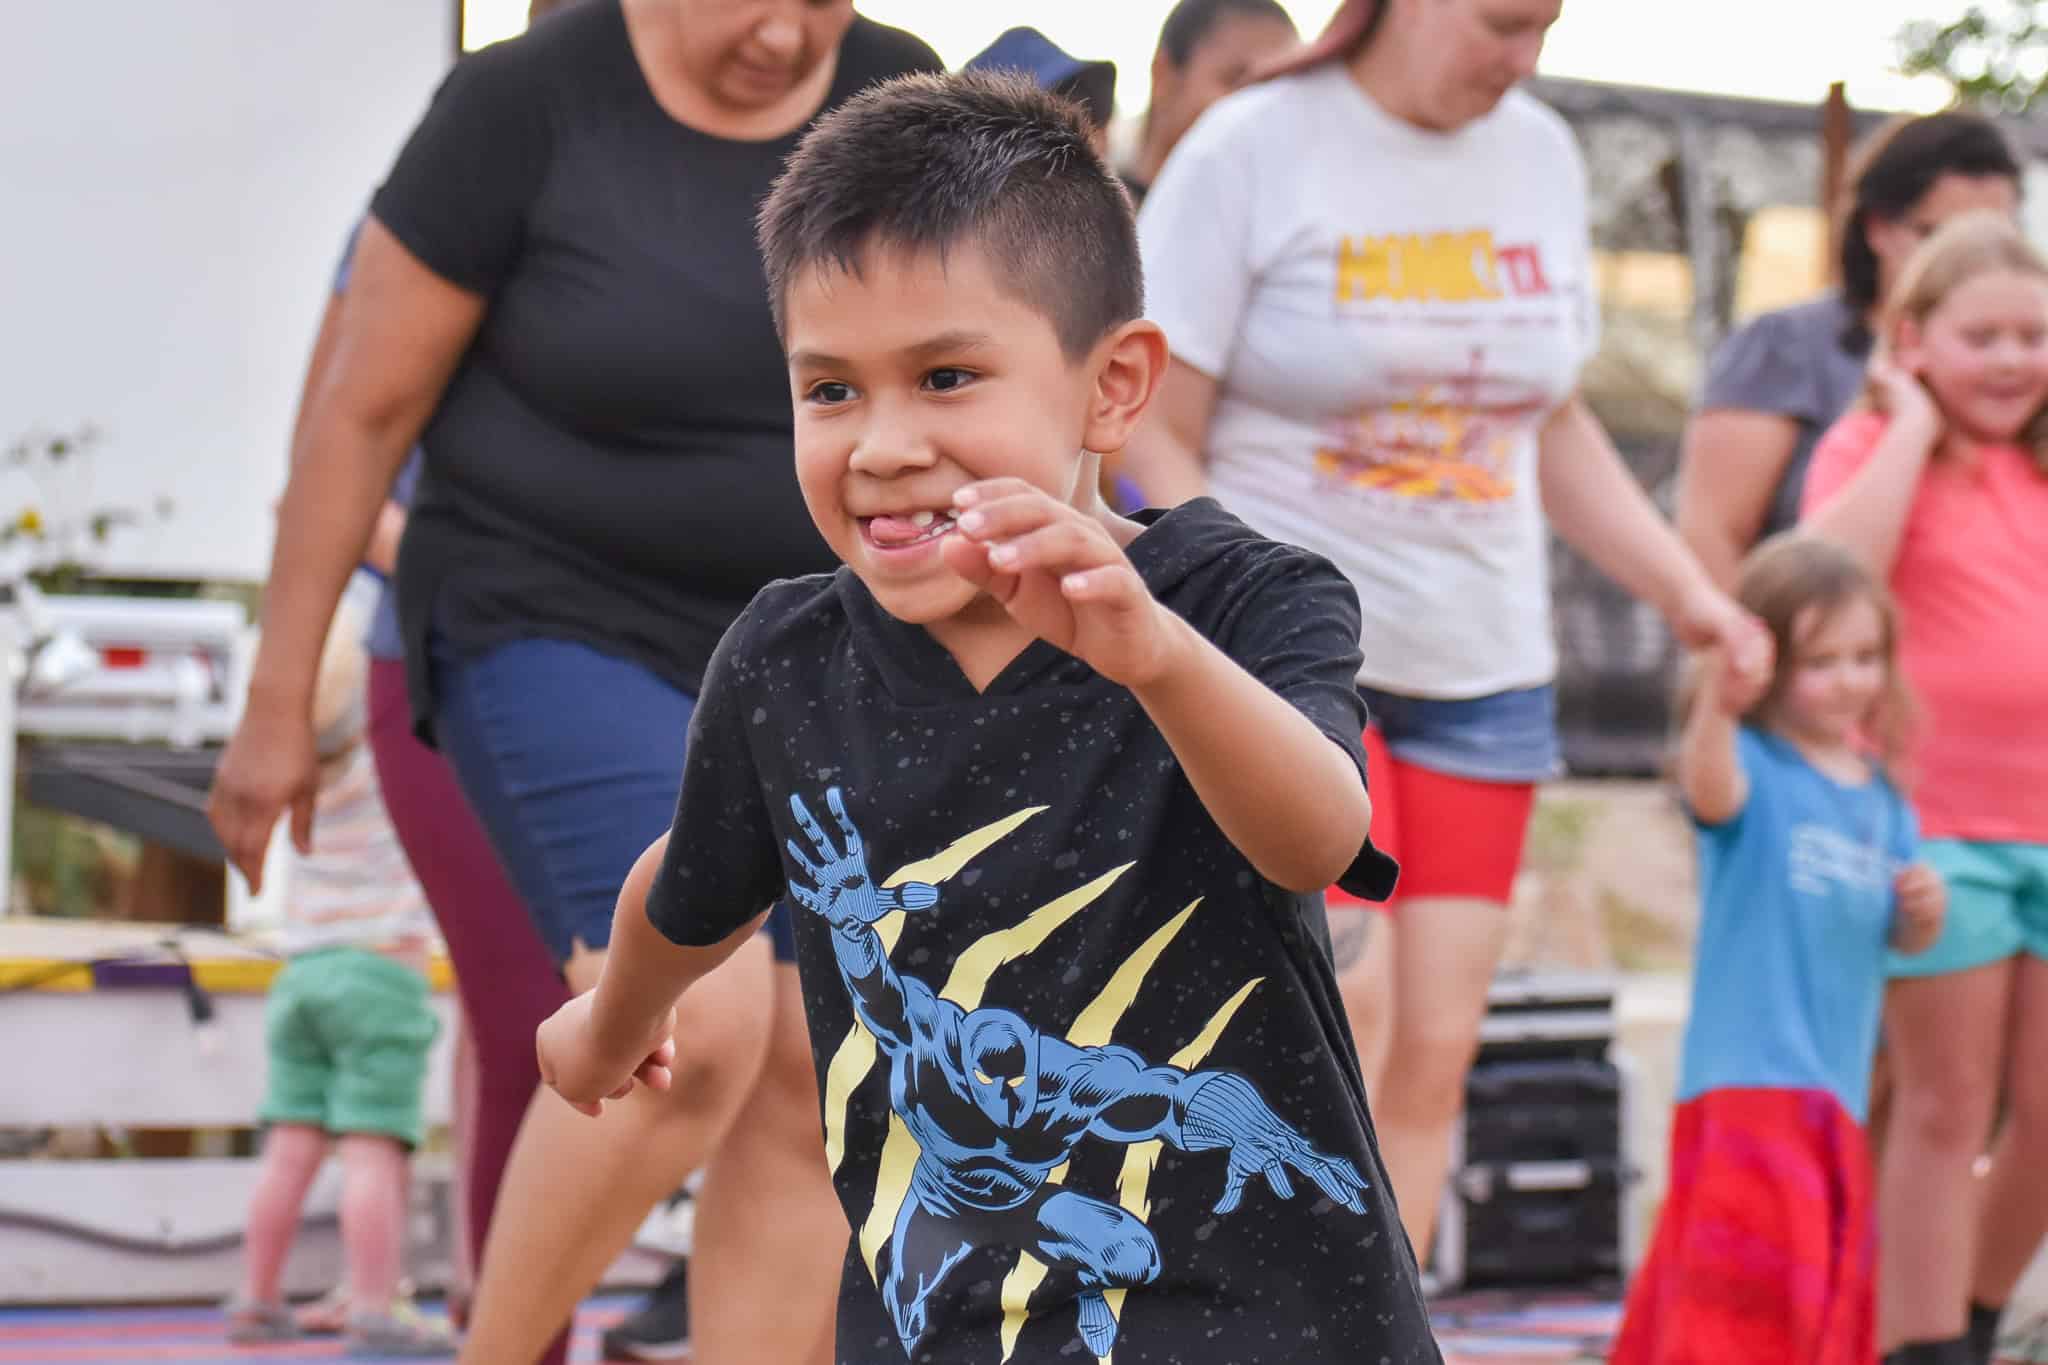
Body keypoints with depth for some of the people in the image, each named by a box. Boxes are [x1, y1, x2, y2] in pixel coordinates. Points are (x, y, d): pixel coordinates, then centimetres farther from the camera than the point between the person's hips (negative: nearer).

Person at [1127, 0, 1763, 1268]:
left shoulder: (1542, 155, 10)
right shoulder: (1253, 150, -7)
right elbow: (1154, 435, -8)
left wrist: (1688, 590, 10)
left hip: (1483, 673, 5)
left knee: (1435, 1049, 1)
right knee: (1345, 996, -18)